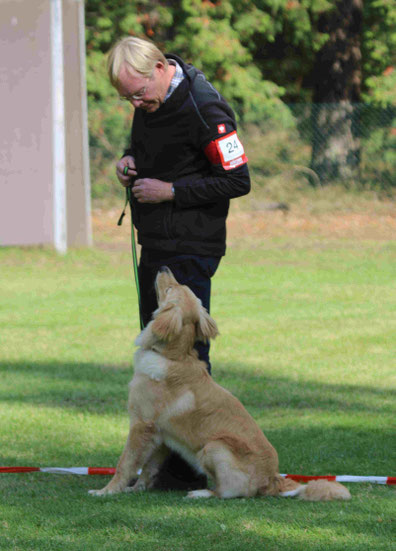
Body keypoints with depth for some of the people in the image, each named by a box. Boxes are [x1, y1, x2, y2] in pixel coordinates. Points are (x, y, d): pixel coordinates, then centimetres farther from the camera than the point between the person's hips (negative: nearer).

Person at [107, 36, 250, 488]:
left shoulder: (203, 109, -20)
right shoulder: (152, 99, 7)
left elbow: (237, 180, -19)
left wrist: (170, 192, -19)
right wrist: (129, 161, 4)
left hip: (190, 250, -9)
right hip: (156, 245, 9)